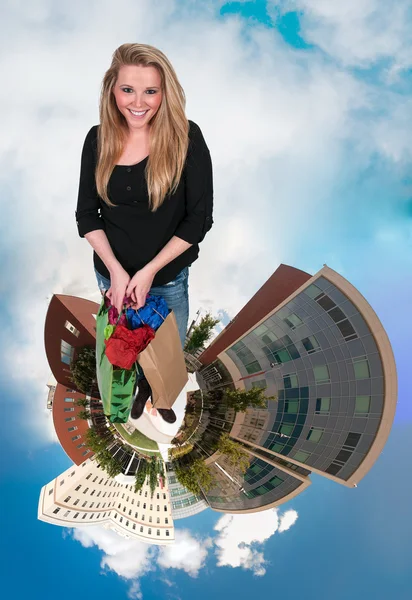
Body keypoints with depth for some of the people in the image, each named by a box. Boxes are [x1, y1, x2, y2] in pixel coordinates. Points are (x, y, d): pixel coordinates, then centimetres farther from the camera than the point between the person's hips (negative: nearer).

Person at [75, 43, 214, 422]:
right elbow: (86, 214, -4)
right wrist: (115, 270, -16)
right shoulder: (99, 140, -9)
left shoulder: (186, 138, -18)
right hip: (112, 273, 2)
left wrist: (149, 271, -18)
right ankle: (141, 386, 55)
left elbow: (200, 218, -16)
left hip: (169, 276, -2)